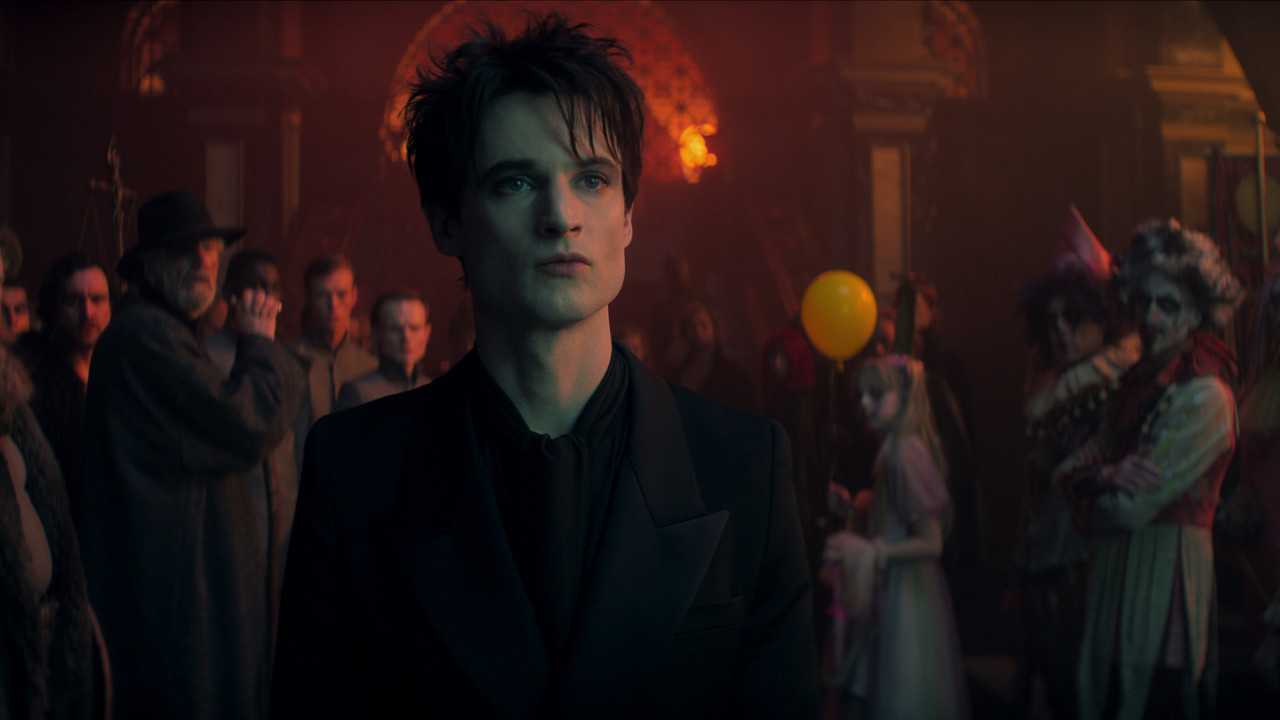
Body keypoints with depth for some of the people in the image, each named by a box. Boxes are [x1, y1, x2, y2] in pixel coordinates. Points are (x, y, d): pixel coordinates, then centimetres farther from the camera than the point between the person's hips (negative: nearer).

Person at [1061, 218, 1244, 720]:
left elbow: (1132, 509, -18)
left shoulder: (1203, 397, -15)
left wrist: (1092, 484, 2)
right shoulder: (1143, 379, 11)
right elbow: (1071, 467, 5)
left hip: (1166, 574, -8)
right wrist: (1106, 475, -17)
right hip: (1116, 576, 8)